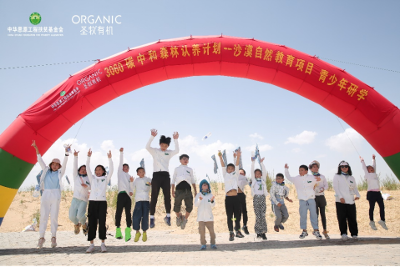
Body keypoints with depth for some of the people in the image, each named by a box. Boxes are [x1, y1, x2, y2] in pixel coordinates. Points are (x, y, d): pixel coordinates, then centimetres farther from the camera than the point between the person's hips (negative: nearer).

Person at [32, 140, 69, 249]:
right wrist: (36, 148, 1)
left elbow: (64, 163, -1)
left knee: (54, 217, 0)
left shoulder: (60, 172, 11)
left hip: (56, 195, -1)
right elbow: (40, 160, 10)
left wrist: (67, 152, -14)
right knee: (43, 216, -2)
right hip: (46, 195, 1)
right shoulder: (46, 170, 16)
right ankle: (41, 237, 0)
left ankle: (53, 237, 5)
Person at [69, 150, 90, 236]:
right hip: (75, 198, 2)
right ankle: (76, 225, 24)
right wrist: (75, 156, -6)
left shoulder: (88, 178, 14)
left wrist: (86, 186, -17)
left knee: (80, 215, -21)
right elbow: (75, 166, 5)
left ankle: (84, 225, 12)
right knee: (72, 216, -10)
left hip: (84, 200, -2)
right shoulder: (76, 176, 17)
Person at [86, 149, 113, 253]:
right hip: (92, 202, 2)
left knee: (102, 223, -5)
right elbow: (87, 169, 4)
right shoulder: (92, 178, 15)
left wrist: (110, 158, -12)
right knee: (92, 223, 0)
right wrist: (88, 157, -7)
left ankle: (103, 244, 1)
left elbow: (111, 170, -2)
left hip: (102, 202, -2)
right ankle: (91, 245, 6)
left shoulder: (106, 178, 11)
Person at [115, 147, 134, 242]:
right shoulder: (120, 173, 14)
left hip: (128, 195, 4)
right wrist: (121, 153, -3)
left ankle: (128, 230, -6)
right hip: (122, 194, -3)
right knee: (119, 212, -3)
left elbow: (130, 186, 18)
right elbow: (120, 162, 5)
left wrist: (131, 191, -3)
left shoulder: (130, 176, 24)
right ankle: (118, 229, 5)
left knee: (128, 213, -3)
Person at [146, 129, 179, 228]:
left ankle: (168, 216, 4)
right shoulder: (154, 151, 8)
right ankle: (152, 218, -1)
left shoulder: (169, 153, 13)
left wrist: (176, 140, -14)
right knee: (154, 197, -2)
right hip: (156, 175, -2)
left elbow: (177, 151, -5)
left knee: (167, 196, -1)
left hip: (165, 175, 2)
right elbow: (147, 147, -11)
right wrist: (152, 136, -22)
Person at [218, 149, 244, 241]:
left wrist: (238, 157, -14)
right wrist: (220, 157, -12)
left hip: (236, 197, 1)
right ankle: (231, 233, 9)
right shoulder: (225, 175, 11)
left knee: (237, 215, 7)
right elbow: (223, 166, 0)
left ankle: (238, 231, 21)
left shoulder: (235, 175, 11)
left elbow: (237, 166, -1)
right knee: (229, 216, 2)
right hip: (228, 198, -1)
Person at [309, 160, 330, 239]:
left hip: (321, 196, 3)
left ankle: (325, 231, 13)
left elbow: (326, 185, 8)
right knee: (316, 213, -7)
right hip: (314, 197, -3)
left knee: (323, 214, 5)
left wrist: (323, 188, -12)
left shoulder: (322, 177, 12)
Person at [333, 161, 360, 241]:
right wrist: (340, 197, -13)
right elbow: (335, 187, -2)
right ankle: (343, 234, 1)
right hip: (341, 201, -3)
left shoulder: (352, 178, 20)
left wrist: (357, 195, -2)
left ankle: (354, 234, 10)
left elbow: (355, 188, 18)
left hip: (351, 201, 3)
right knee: (342, 218, -4)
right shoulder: (337, 176, 8)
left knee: (352, 218, 2)